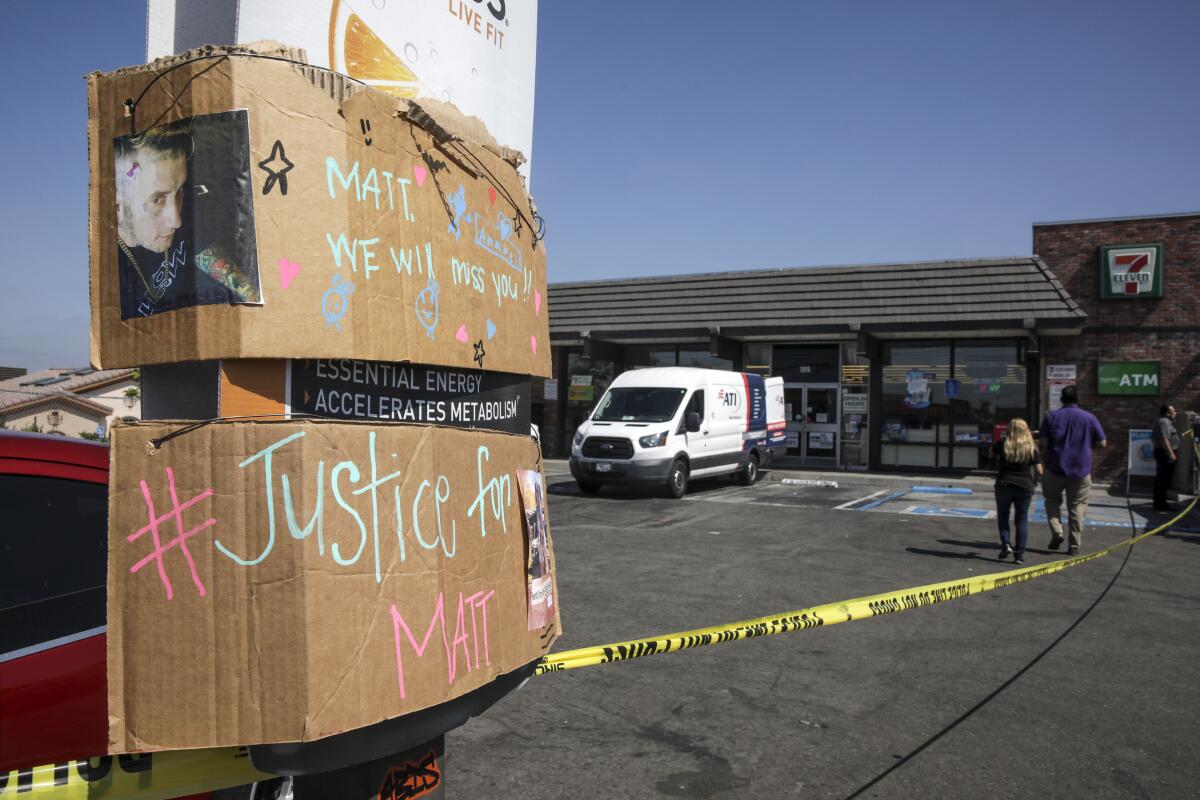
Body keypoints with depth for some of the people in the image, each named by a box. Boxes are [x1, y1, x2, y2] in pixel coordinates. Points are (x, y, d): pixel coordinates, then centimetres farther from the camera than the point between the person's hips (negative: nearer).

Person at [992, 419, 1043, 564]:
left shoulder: (1003, 444, -3)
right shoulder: (1032, 448, -1)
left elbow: (991, 452, 17)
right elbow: (1039, 471, -2)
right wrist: (1034, 481, 17)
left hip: (1004, 485, -1)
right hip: (1025, 487, 1)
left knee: (1002, 516, 16)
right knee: (1022, 520, 8)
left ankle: (1005, 545, 0)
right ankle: (1019, 555, 6)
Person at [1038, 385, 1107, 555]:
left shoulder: (1051, 417, -3)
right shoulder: (1089, 418, -1)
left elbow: (1043, 441, -7)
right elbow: (1102, 443, 1)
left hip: (1056, 468, 0)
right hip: (1081, 470, 0)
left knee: (1052, 500, 18)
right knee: (1077, 507, 8)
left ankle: (1056, 531, -2)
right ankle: (1074, 545, 8)